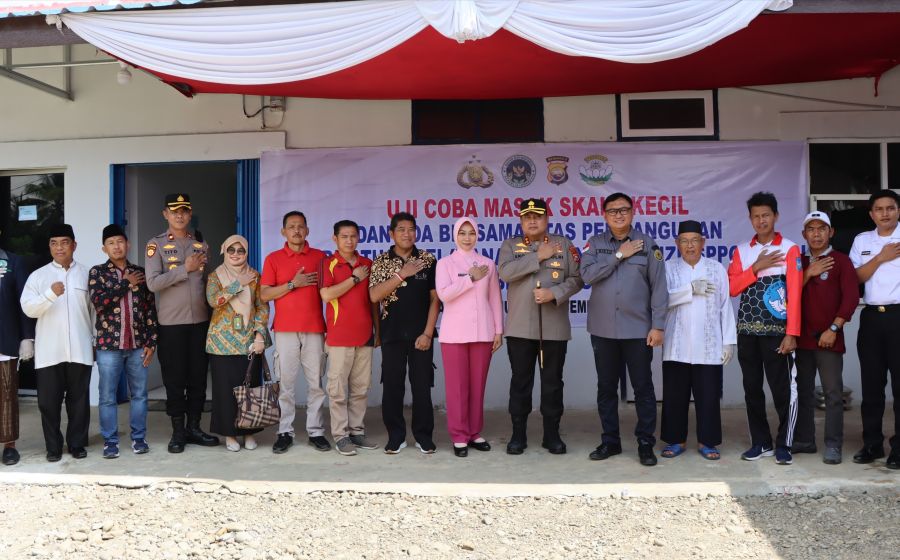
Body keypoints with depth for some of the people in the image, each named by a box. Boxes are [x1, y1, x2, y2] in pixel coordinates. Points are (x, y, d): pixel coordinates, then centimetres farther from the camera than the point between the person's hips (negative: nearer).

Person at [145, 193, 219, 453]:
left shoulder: (201, 245, 12)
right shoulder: (156, 245, -1)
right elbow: (153, 283, -12)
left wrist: (212, 314, 9)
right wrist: (185, 269, -14)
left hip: (200, 321, 4)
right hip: (171, 324, -3)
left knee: (198, 377, 6)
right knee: (175, 379, 2)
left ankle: (194, 427, 17)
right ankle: (178, 432, 12)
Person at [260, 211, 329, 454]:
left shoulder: (320, 257, 8)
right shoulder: (273, 259, 7)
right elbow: (264, 295, 1)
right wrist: (292, 284, -10)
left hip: (315, 329, 1)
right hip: (285, 329, 0)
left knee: (316, 382, 3)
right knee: (285, 382, 0)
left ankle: (316, 431, 10)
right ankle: (285, 432, 8)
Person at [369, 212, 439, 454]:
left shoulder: (428, 260, 3)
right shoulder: (381, 262, 3)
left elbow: (435, 299, 1)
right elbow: (374, 296, -10)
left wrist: (427, 333, -7)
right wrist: (402, 274, -16)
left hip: (420, 334, 0)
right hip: (392, 334, 1)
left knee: (422, 385, 3)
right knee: (392, 386, 4)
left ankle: (424, 435, 15)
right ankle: (396, 436, 16)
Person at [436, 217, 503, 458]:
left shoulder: (488, 264, 10)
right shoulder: (445, 263, 4)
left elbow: (495, 299, 10)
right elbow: (443, 294, -11)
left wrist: (499, 330, 6)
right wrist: (470, 278, -9)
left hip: (482, 332, 2)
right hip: (455, 333, -2)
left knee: (478, 384, 6)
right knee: (457, 385, -1)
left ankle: (475, 433, 17)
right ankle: (459, 436, 7)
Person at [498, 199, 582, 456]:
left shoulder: (564, 244, 8)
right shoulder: (510, 245, 7)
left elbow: (576, 279, 2)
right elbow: (505, 272, -12)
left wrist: (554, 293, -14)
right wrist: (538, 256, -13)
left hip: (555, 327, 0)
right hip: (520, 327, 0)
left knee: (552, 382, 6)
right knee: (520, 382, 6)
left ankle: (552, 434, 17)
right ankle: (518, 434, 15)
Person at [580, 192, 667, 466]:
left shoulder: (647, 244, 2)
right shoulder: (595, 244, 7)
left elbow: (658, 287, -1)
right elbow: (587, 275, -10)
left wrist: (658, 326, -7)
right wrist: (619, 255, -12)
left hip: (638, 329, -2)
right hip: (603, 330, 2)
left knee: (643, 387, 3)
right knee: (606, 387, 9)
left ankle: (646, 443, 13)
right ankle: (610, 441, 21)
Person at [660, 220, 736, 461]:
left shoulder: (717, 269, 8)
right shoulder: (669, 268, 6)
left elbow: (725, 307, 5)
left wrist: (729, 341, 1)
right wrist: (691, 289, -16)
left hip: (708, 347, 0)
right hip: (677, 347, 0)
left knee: (708, 396, 2)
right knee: (675, 395, 4)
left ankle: (707, 441, 14)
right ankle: (676, 440, 16)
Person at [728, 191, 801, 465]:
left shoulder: (789, 249, -1)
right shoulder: (741, 251, 11)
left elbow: (795, 293, -7)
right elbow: (732, 288, 2)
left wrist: (792, 333, -13)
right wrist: (757, 267, -10)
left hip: (776, 331, -4)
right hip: (747, 331, 4)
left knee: (782, 389, -2)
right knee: (752, 388, 8)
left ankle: (783, 445, 9)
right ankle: (760, 442, 17)